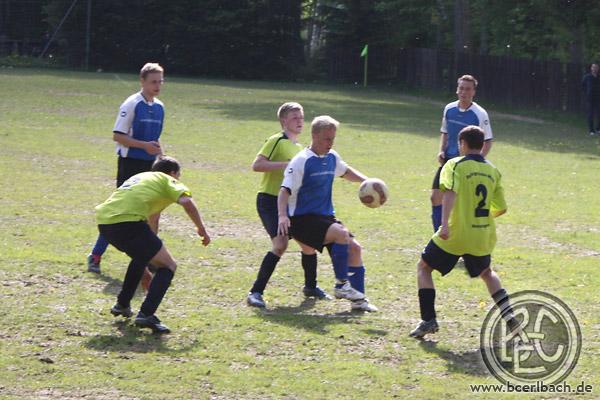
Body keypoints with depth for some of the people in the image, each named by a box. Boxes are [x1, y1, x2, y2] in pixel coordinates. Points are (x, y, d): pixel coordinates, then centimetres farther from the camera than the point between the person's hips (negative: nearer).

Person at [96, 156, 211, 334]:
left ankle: (122, 305, 37)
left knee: (142, 257, 35)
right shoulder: (168, 181, 16)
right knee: (168, 266, 3)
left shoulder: (140, 177, 37)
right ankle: (146, 314, -15)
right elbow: (186, 201, -8)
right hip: (128, 221, -8)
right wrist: (201, 228, 5)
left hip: (103, 221, 8)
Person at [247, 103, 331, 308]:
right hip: (269, 200, -8)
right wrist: (286, 164, -25)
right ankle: (255, 292, -16)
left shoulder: (299, 148, 16)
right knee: (280, 243, -22)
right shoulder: (276, 141, -10)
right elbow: (257, 165, -21)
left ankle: (310, 286, 28)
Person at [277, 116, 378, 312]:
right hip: (303, 219, -8)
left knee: (354, 247, 0)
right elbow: (285, 190, -22)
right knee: (342, 234, -28)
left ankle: (359, 299, 9)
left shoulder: (332, 157, 9)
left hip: (325, 216, 8)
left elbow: (346, 171, 32)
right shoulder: (301, 161, -15)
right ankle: (342, 285, -16)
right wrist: (282, 216, -37)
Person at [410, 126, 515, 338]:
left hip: (455, 234, -5)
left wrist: (444, 224, -32)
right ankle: (508, 314, 14)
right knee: (486, 272, 30)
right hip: (483, 237, 5)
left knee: (424, 267, 13)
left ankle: (428, 320, 3)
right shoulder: (493, 171, 9)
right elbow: (501, 208, 10)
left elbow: (450, 193, -23)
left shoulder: (455, 165, -5)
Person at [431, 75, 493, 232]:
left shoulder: (480, 114, -12)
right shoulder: (449, 109, 2)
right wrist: (442, 151, 1)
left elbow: (488, 141, -5)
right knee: (436, 197, 1)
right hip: (448, 160, 5)